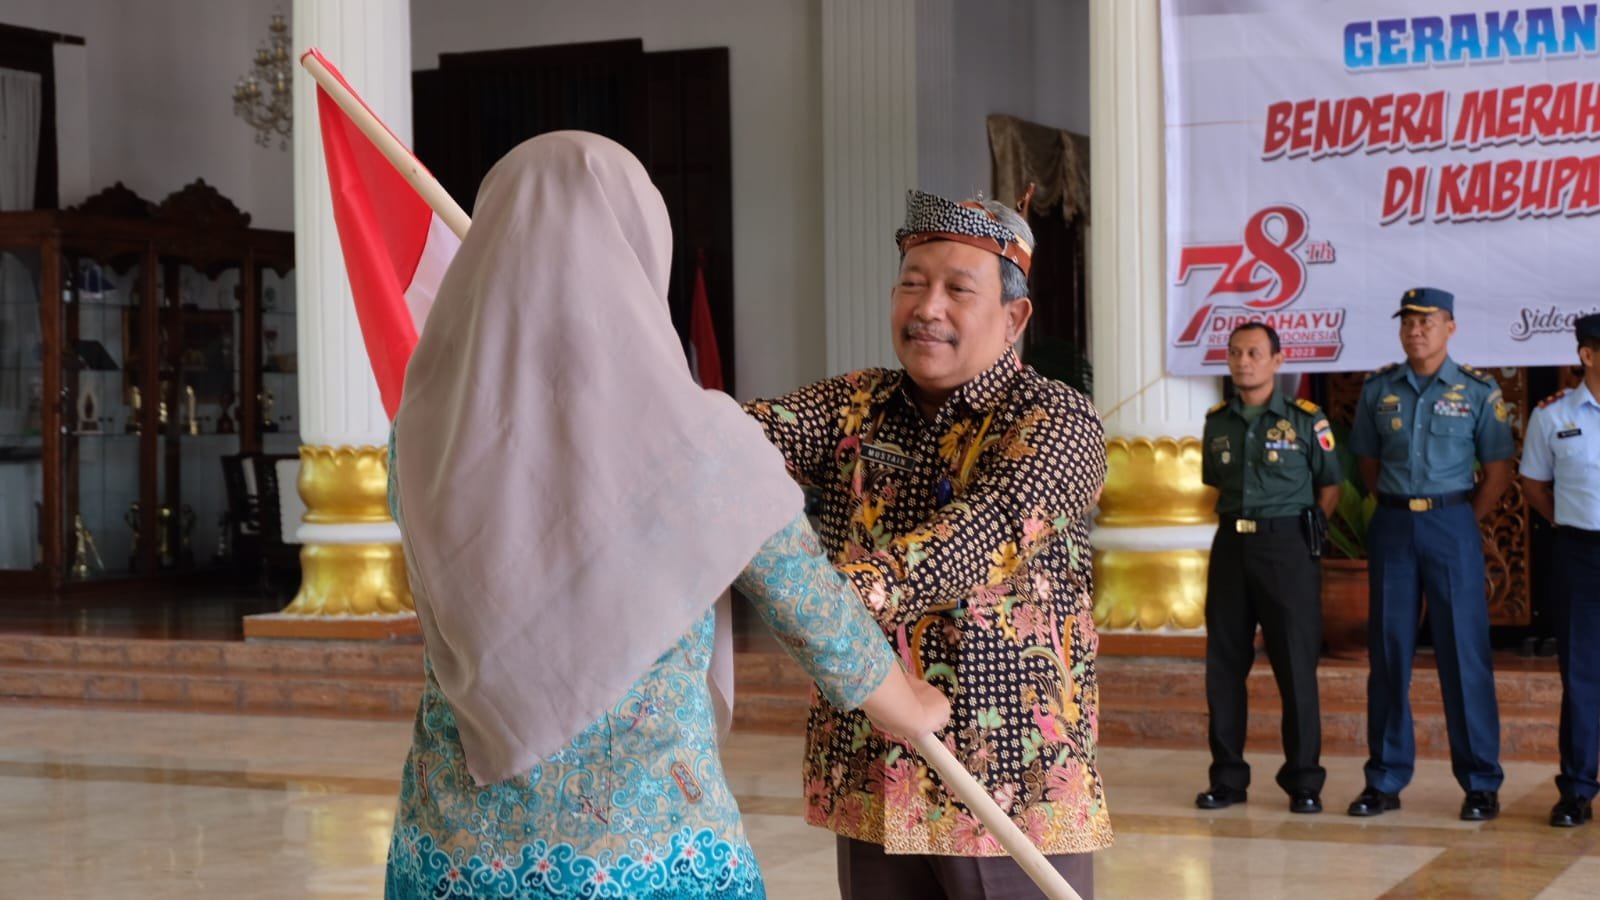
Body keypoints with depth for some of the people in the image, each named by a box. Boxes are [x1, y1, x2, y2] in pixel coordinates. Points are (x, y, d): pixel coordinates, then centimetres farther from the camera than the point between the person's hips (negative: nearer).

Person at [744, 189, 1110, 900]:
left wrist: (855, 589, -42)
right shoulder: (854, 405, 8)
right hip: (868, 781, 4)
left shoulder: (1055, 419, -6)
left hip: (1016, 785, -4)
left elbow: (993, 526, -25)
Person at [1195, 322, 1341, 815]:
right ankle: (1227, 778, 14)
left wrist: (1308, 530, -3)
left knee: (1296, 667, -1)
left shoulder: (1305, 419, -2)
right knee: (1223, 665, 6)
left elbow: (1330, 485, 4)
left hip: (1287, 547, -4)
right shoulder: (1217, 422, 10)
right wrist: (1234, 522, 9)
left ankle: (1303, 782, 7)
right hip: (1230, 547, 4)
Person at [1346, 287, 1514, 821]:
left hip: (1451, 523, -3)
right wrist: (1399, 509, 7)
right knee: (1389, 652, 6)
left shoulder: (1478, 392, -1)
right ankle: (1385, 780, 13)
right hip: (1392, 526, 3)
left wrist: (1460, 523, 0)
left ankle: (1481, 783, 6)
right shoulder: (1378, 390, 6)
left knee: (1463, 652, -2)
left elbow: (1498, 472, 1)